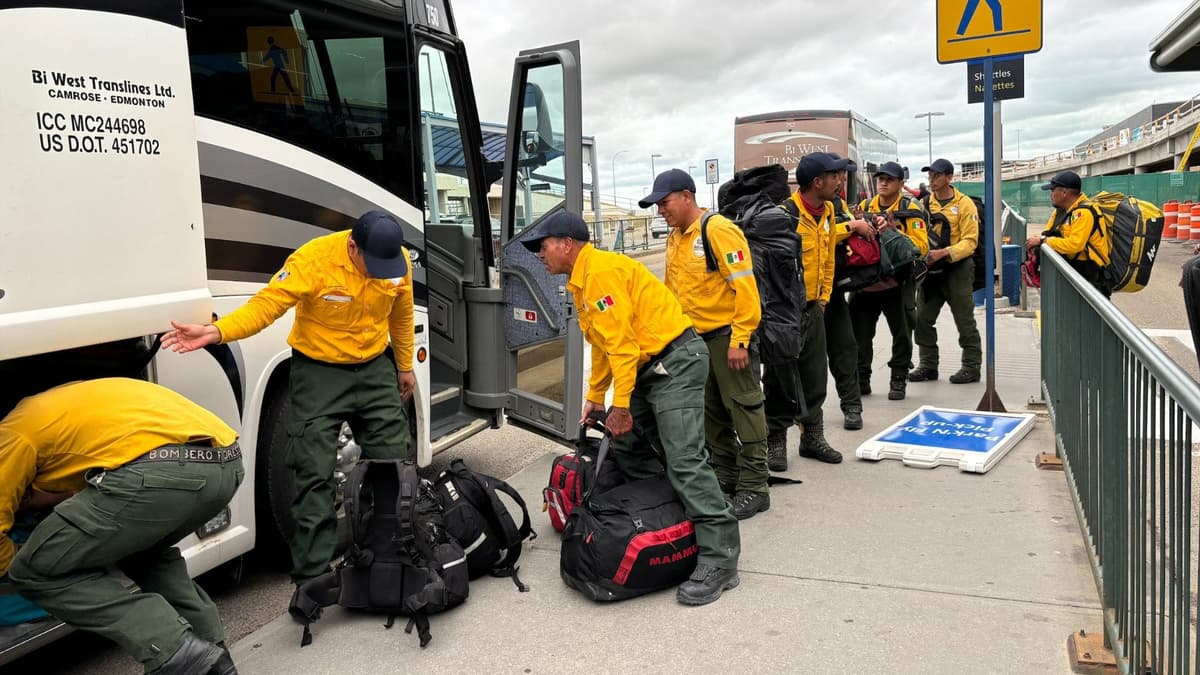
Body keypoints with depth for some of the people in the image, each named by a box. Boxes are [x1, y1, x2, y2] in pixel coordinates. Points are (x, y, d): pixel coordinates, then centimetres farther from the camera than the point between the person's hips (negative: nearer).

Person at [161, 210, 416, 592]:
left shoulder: (399, 260, -8)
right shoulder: (314, 260, -23)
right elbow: (266, 304, -29)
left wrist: (405, 366, 16)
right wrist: (215, 332, -44)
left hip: (375, 369, 5)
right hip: (319, 372, -4)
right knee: (315, 476, -5)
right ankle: (313, 578, 5)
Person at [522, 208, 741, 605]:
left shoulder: (600, 272, -15)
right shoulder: (581, 281, 18)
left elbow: (622, 340, -20)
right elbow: (603, 345, 24)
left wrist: (621, 405, -18)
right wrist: (595, 397, 25)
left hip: (676, 361, -11)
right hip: (650, 366, 11)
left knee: (684, 461, -15)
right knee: (622, 442, 13)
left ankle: (720, 560, -13)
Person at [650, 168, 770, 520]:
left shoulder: (719, 230, -15)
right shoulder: (675, 238, 11)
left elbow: (744, 287, -19)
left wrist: (739, 340, -21)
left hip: (727, 336, -9)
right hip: (694, 338, 9)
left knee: (743, 407, -2)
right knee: (712, 412, 15)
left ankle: (754, 488, 5)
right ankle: (725, 477, 28)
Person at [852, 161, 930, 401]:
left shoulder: (910, 208, -3)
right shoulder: (864, 207, 9)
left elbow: (921, 246, -12)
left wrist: (893, 231, -21)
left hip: (897, 284, -3)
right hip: (865, 280, 3)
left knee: (902, 334, 5)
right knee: (860, 333, 6)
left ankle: (898, 380, 17)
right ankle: (860, 379, 17)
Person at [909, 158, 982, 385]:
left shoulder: (964, 204, -5)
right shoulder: (924, 203, 10)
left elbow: (969, 241, -11)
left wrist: (943, 253, -23)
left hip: (957, 269, -5)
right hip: (930, 269, 5)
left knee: (964, 320, 2)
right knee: (922, 319, 4)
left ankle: (971, 366, 10)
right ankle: (928, 365, 15)